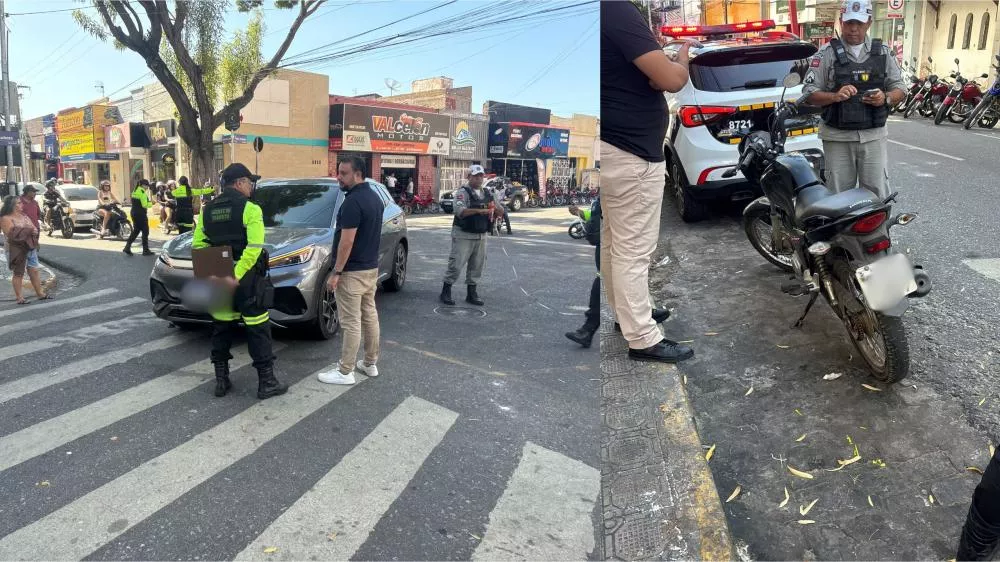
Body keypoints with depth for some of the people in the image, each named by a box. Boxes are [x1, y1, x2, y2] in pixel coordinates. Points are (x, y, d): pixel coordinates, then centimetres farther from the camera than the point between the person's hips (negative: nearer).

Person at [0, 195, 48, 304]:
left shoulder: (23, 215, 11)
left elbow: (33, 228, 10)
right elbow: (13, 233, -24)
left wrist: (35, 231, -13)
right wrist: (30, 231, -20)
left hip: (30, 248, 6)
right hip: (17, 250, -6)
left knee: (34, 271, 10)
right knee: (18, 274, 2)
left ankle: (40, 293, 17)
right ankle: (19, 298, 11)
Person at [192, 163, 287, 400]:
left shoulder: (207, 210, 9)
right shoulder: (250, 209, -10)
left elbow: (198, 246, 4)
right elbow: (254, 248, -22)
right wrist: (236, 276, -22)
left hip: (218, 281, 6)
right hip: (248, 281, -6)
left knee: (221, 329, 16)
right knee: (258, 330, 2)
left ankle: (221, 380, 21)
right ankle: (266, 382, 6)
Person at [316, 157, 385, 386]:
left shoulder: (353, 201, -21)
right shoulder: (375, 197, 10)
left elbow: (347, 242, -23)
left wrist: (336, 273, -17)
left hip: (353, 272, -10)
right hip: (371, 267, 10)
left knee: (351, 323, -3)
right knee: (370, 316, 15)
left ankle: (345, 372, 6)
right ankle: (370, 363, 25)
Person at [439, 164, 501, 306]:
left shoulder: (487, 194, 13)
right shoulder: (463, 192, -7)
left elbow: (501, 210, 15)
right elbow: (459, 210, -24)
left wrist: (497, 208, -10)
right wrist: (479, 210, -34)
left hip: (481, 236, 6)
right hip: (464, 236, -6)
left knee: (477, 266, 9)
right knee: (456, 265, -6)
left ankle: (471, 293, 20)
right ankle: (446, 292, 6)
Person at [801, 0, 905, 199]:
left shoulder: (883, 52, 11)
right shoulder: (827, 53, 2)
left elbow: (900, 89, 13)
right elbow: (809, 93, -2)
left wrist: (885, 98, -9)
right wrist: (835, 96, -19)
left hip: (874, 136, 2)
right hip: (837, 137, -2)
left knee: (877, 195, 2)